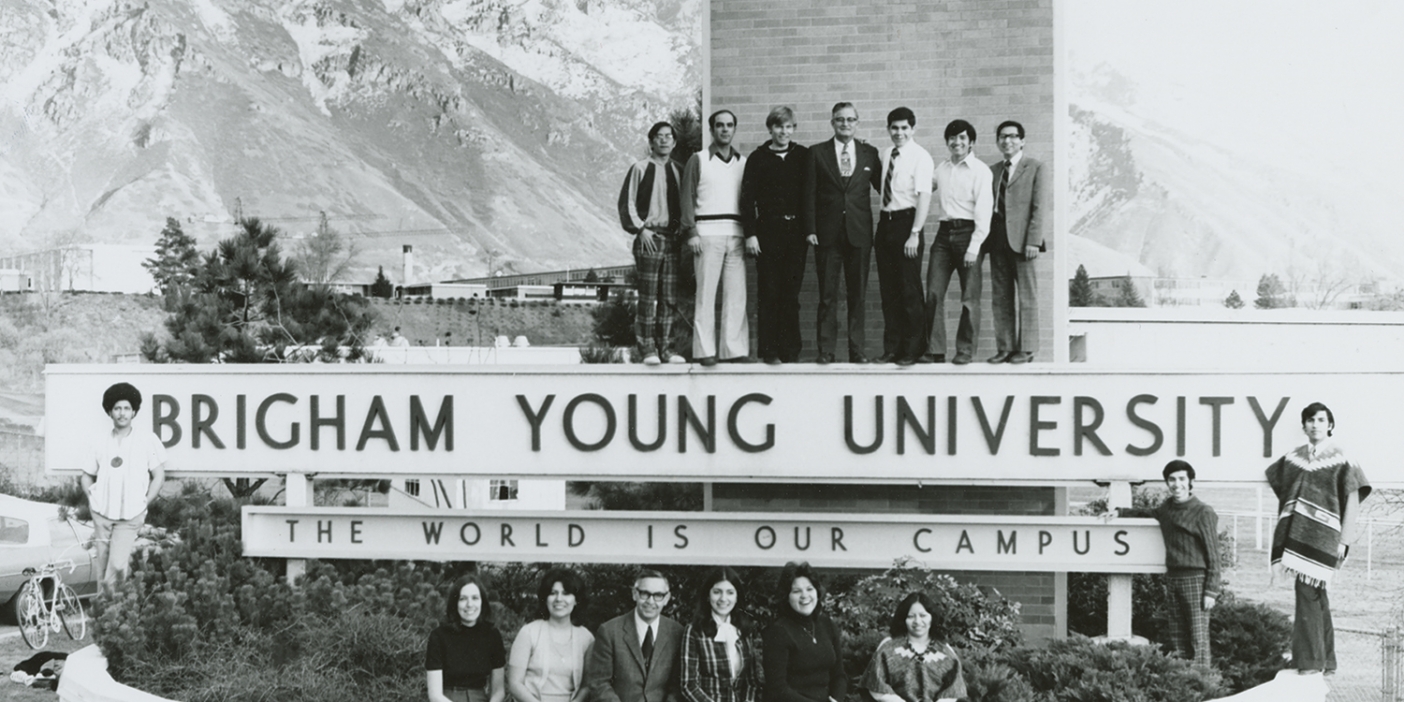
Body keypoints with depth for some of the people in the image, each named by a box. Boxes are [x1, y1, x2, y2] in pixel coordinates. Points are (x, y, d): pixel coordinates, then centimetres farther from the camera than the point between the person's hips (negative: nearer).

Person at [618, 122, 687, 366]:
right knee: (648, 298, -5)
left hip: (672, 238, 5)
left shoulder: (677, 170, 13)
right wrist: (640, 228, -9)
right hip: (649, 238, -4)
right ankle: (648, 349, -1)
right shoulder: (640, 169, 1)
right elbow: (627, 203, 0)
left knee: (670, 298, 4)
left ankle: (664, 348, 10)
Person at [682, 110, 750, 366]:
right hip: (708, 233, -3)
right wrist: (691, 232, -7)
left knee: (737, 293, -1)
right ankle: (705, 350, -4)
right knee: (705, 292, -5)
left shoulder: (743, 162, 16)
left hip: (736, 234, 3)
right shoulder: (698, 160, 7)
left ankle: (734, 349, 2)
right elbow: (688, 198, 3)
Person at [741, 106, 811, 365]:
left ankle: (790, 350, 9)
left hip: (796, 231, 2)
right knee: (768, 293, -1)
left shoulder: (803, 156, 8)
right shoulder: (758, 158, 3)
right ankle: (769, 351, 4)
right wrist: (750, 234, -6)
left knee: (791, 293, 4)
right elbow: (747, 198, 1)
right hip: (768, 230, -2)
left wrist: (810, 229, 0)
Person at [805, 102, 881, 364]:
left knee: (857, 294, 5)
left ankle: (856, 349, 10)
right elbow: (809, 194, 2)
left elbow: (881, 185, 12)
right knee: (827, 295, 1)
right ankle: (825, 350, 5)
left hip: (859, 232, 1)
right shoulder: (817, 153, 5)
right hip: (828, 233, -1)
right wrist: (810, 229, -5)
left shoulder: (869, 153, 9)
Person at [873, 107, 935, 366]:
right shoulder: (885, 154, 11)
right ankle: (891, 348, 16)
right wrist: (882, 223, 6)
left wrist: (914, 233, -21)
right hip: (885, 221, 6)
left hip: (906, 221, -6)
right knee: (888, 290, 9)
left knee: (910, 290, 0)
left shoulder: (920, 157, -8)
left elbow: (924, 196, -15)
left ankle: (912, 350, 9)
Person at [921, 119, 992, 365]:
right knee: (933, 293, -2)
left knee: (969, 297, 0)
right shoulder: (940, 169, 14)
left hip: (967, 232, -5)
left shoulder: (980, 170, -2)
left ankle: (965, 350, 7)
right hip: (944, 232, 5)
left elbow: (983, 211, -8)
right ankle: (935, 349, 2)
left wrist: (974, 246, -15)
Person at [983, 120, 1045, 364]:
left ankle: (1026, 349, 3)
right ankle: (1004, 348, 9)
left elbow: (1038, 207, -4)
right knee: (1000, 298, 4)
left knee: (1026, 297, -1)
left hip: (1021, 240, -5)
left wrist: (1033, 241, -13)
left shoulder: (1035, 167, 4)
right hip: (997, 240, 5)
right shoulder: (993, 171, 17)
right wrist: (981, 245, 7)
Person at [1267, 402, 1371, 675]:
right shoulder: (1293, 459, 12)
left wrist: (1344, 540, -9)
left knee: (1308, 592, -11)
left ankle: (1311, 659, -6)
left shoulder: (1340, 460, -2)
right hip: (1297, 533, 5)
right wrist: (1282, 530, 17)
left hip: (1322, 535, -5)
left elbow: (1352, 501, -3)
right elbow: (1283, 495, 22)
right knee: (1316, 597, 9)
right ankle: (1326, 660, 16)